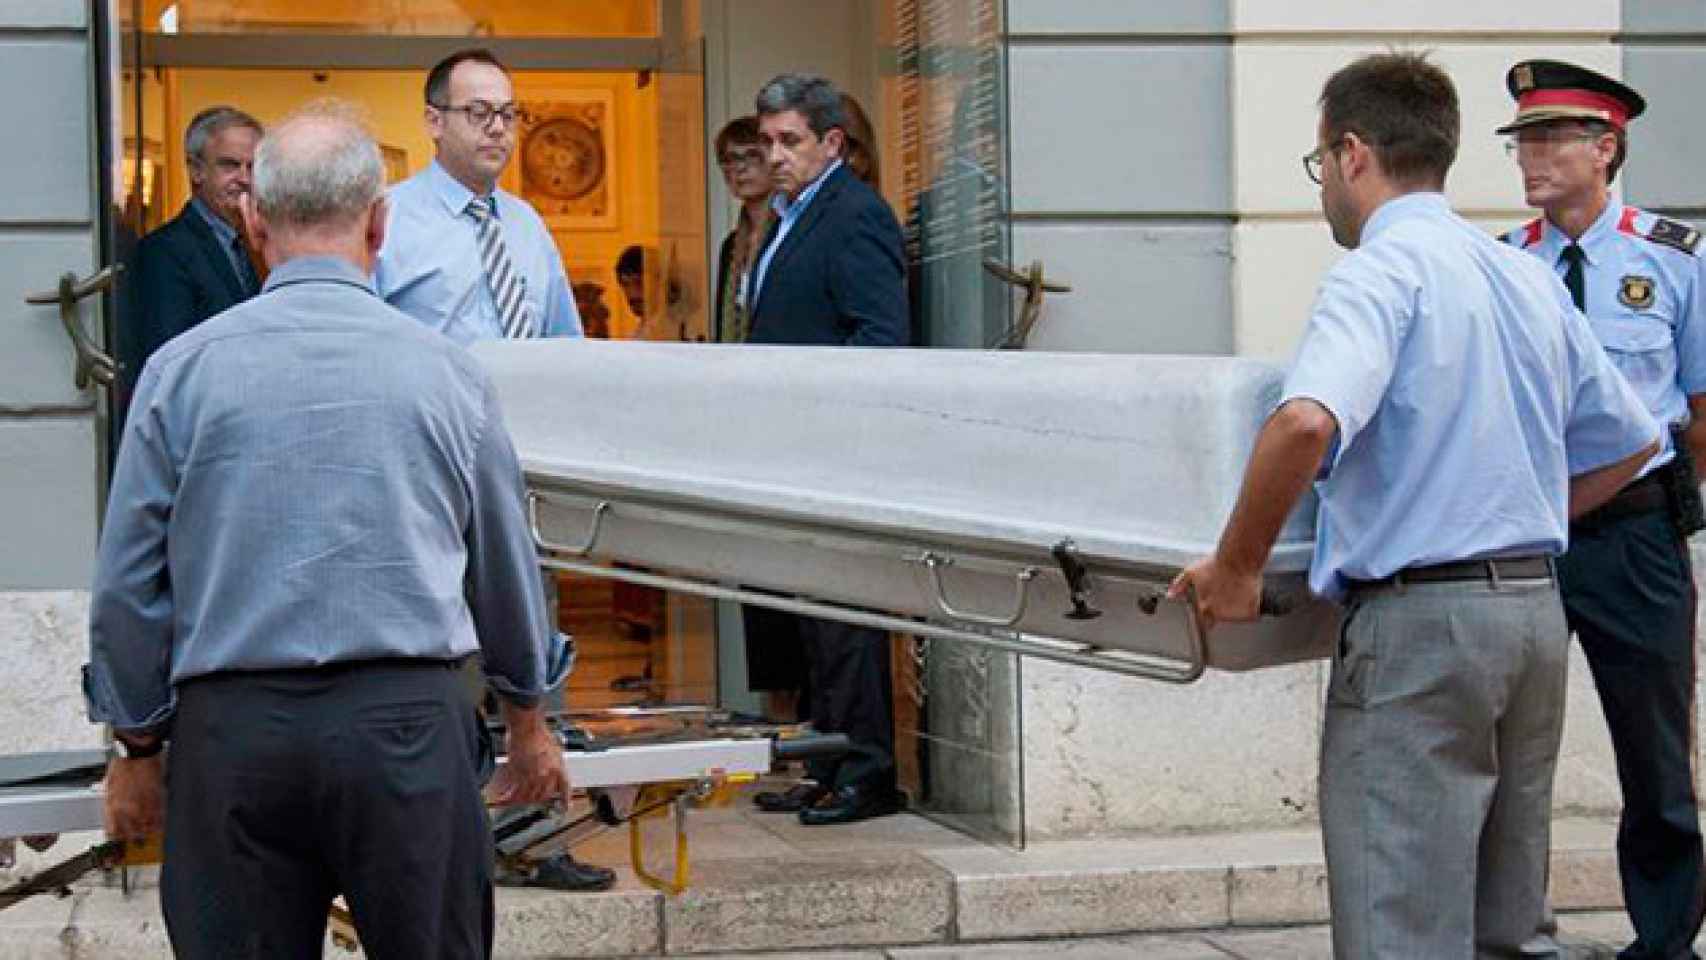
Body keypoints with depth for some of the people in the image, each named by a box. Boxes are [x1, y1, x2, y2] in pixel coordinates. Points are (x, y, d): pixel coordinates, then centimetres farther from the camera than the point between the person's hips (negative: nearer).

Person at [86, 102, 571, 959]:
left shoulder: (182, 371, 0)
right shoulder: (446, 372, 4)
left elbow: (128, 581, 3)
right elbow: (506, 566, 15)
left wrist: (136, 746, 15)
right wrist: (528, 723, 29)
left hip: (232, 729, 0)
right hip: (405, 722, 0)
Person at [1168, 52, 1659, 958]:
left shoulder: (1379, 273, -12)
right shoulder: (1531, 279, 13)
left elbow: (1308, 420, -30)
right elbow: (1627, 441, 22)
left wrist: (1237, 564, -19)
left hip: (1419, 618, -8)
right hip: (1535, 606, 8)